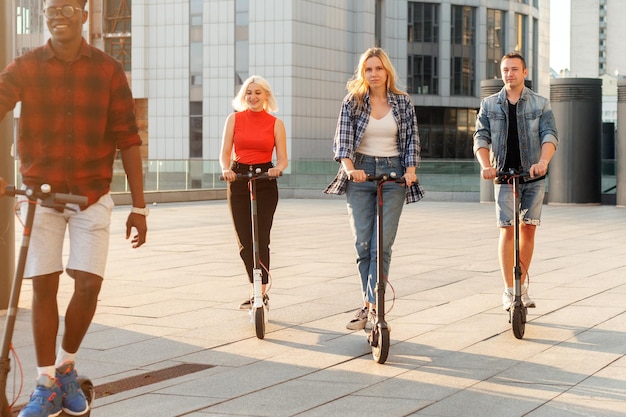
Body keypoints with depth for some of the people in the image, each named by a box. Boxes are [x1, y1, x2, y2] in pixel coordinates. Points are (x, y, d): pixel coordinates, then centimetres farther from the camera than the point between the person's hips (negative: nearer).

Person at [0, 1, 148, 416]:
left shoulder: (108, 70, -1)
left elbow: (127, 140, 1)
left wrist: (139, 207, -1)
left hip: (92, 195, 0)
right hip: (40, 193, 0)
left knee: (88, 286, -7)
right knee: (44, 286, 0)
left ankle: (66, 367, 18)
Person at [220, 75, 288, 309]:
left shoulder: (275, 123, 3)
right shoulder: (234, 119, 6)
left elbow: (282, 159, 1)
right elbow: (225, 152, 1)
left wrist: (278, 169, -22)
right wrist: (226, 169, -19)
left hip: (265, 181, -2)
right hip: (238, 179, 2)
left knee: (261, 239, -8)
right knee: (244, 242, 5)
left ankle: (261, 292, -3)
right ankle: (257, 291, 19)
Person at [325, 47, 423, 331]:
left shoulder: (403, 102, 5)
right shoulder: (352, 102, 3)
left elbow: (412, 139, 6)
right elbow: (343, 140, -5)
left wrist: (410, 169, -10)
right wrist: (349, 167, -22)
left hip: (393, 173, 0)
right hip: (360, 174, 1)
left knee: (382, 245, -7)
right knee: (362, 243, 1)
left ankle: (372, 306, -6)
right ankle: (369, 305, 12)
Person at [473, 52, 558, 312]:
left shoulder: (541, 104, 3)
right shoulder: (489, 105, 6)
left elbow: (549, 135, -9)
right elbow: (481, 138, -2)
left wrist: (543, 161, -29)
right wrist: (485, 165, -21)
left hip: (533, 176, 1)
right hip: (504, 175, -1)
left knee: (528, 229, 5)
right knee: (507, 229, -8)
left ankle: (522, 286, 18)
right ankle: (509, 291, -5)